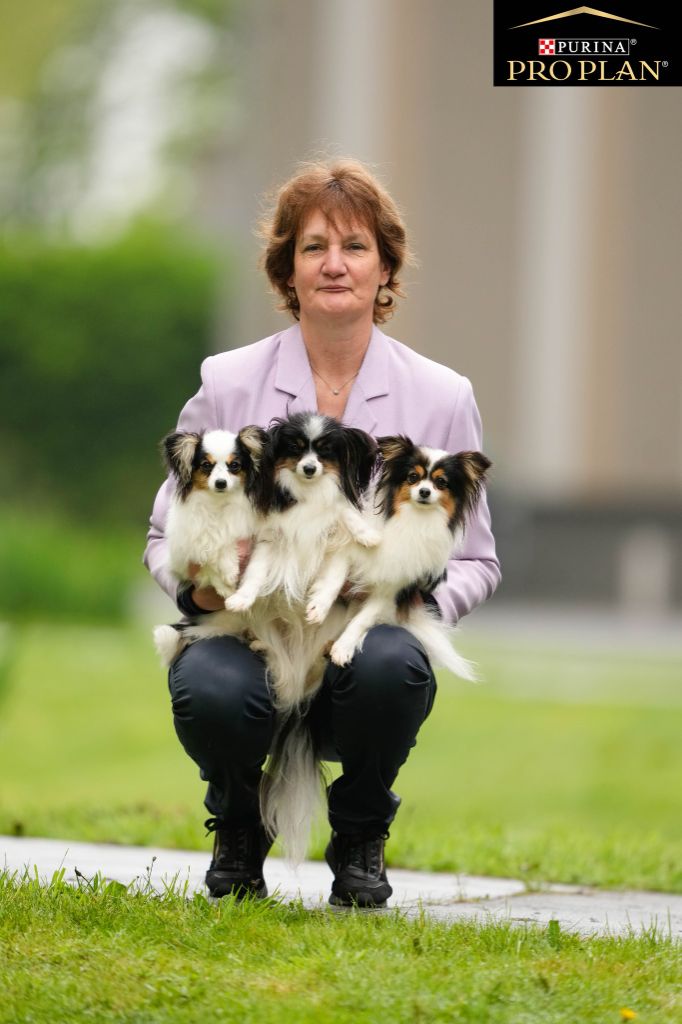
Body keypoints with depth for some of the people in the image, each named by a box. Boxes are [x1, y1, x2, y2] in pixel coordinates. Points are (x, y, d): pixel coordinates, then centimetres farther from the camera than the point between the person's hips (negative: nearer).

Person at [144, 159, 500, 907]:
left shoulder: (442, 397, 5)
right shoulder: (227, 384, 4)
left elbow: (475, 563, 10)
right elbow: (165, 538, 10)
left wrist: (415, 598, -12)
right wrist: (199, 584, -14)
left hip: (367, 640, 0)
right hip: (242, 638, 0)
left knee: (393, 668, -37)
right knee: (212, 691, -36)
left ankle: (360, 841, -2)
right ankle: (237, 829, 4)